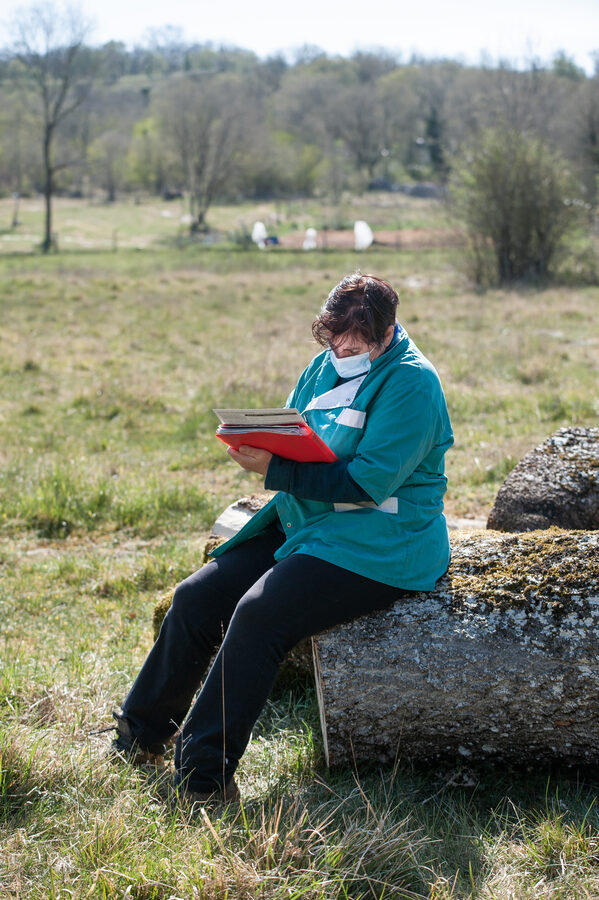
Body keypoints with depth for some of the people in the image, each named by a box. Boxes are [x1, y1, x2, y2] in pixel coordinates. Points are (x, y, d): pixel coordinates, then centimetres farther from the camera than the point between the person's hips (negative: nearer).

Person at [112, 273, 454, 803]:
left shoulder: (410, 382, -14)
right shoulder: (327, 366, 11)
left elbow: (369, 482, -22)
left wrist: (275, 471, -25)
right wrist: (261, 448, -10)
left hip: (376, 545, -8)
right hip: (303, 523, 9)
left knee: (257, 616, -27)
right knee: (197, 597, -1)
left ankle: (203, 778, -19)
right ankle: (141, 735, 15)